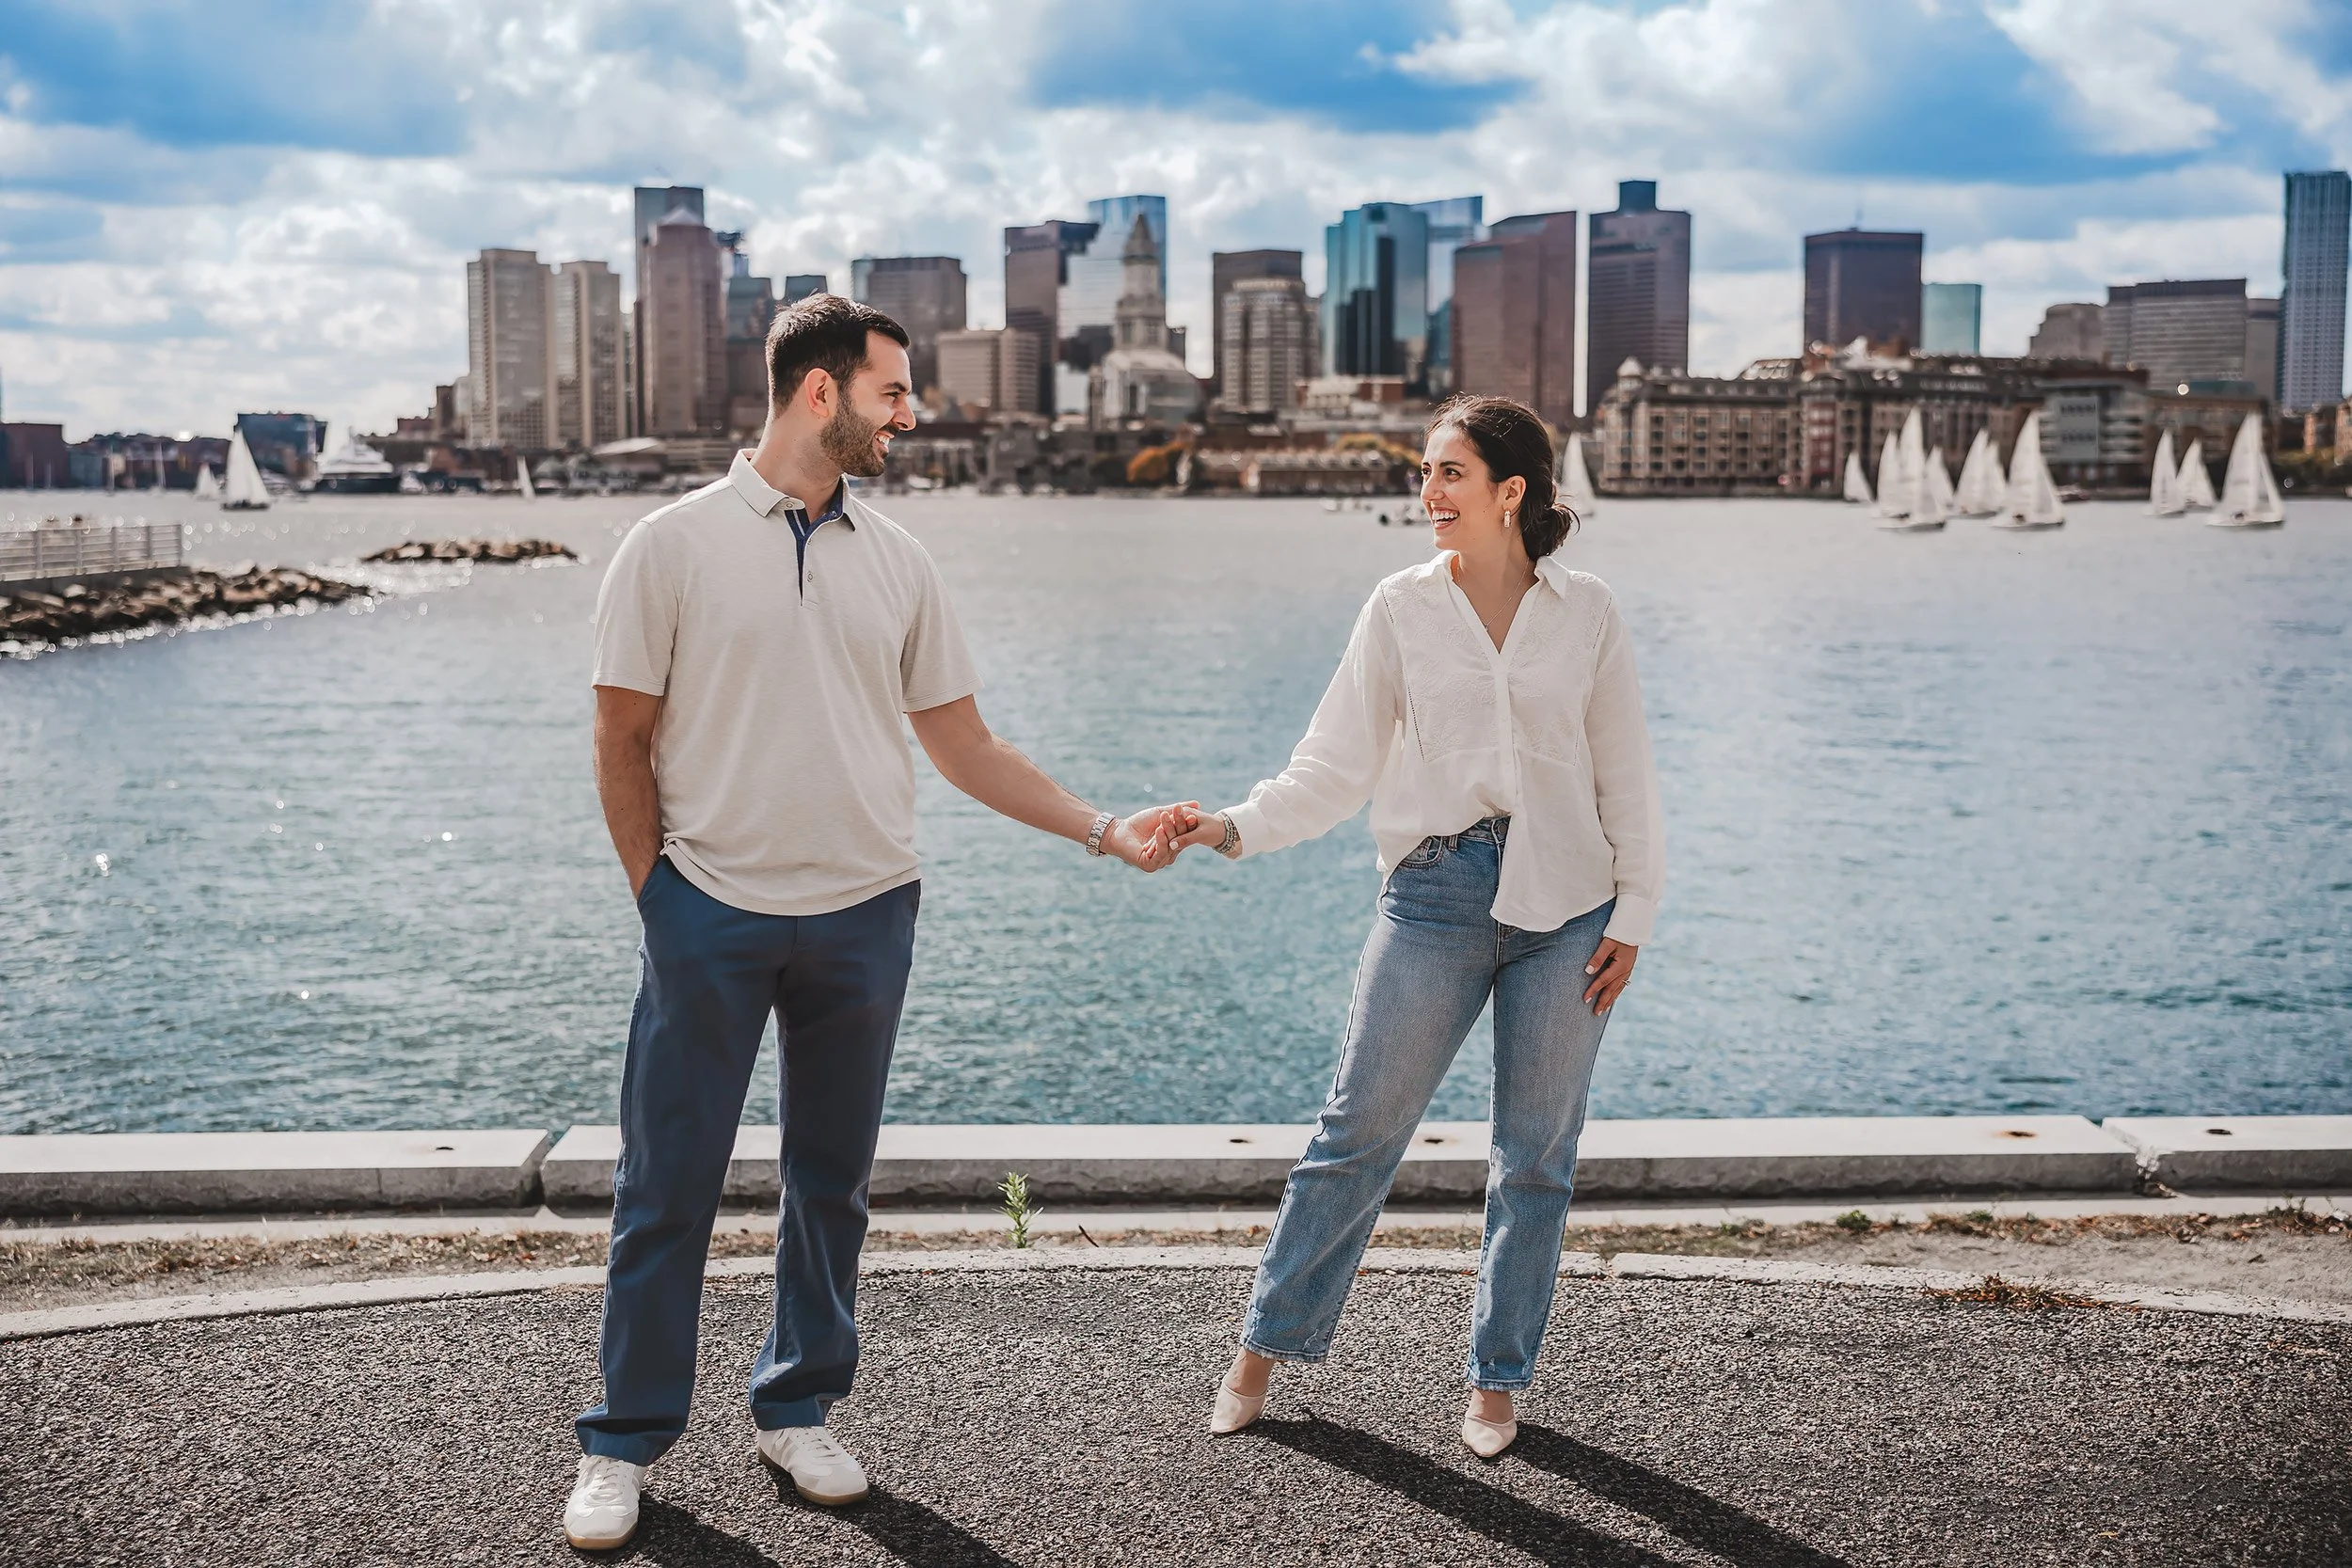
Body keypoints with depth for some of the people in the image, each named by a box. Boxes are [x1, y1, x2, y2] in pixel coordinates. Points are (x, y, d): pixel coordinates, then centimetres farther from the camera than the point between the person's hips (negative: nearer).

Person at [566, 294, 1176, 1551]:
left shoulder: (897, 563, 9)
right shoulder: (674, 545, -2)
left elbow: (964, 745, 12)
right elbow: (624, 739, 0)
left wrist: (1103, 830, 7)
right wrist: (656, 895, -4)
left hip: (864, 918, 4)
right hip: (711, 918, -3)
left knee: (831, 1184, 12)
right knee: (666, 1188, 2)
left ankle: (796, 1412, 28)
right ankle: (624, 1444, 16)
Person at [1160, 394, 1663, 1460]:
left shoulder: (1586, 613, 3)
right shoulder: (1401, 609, 3)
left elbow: (1625, 777, 7)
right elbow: (1337, 764, 0)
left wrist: (1632, 916, 4)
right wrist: (1235, 826, -14)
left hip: (1565, 903, 1)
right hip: (1437, 892, 0)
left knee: (1537, 1153, 8)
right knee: (1359, 1127, 1)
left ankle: (1498, 1381, 23)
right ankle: (1266, 1346, 17)